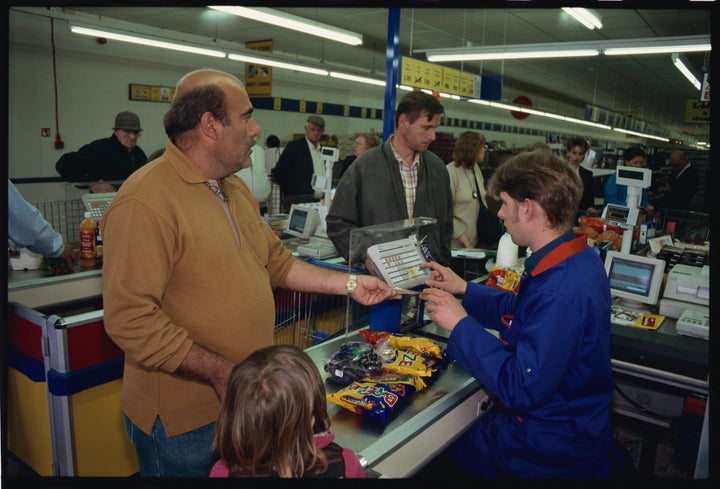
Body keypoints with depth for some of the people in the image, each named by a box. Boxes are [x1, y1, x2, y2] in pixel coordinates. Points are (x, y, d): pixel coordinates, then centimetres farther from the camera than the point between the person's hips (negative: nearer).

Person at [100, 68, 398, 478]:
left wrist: (349, 284, 7)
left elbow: (277, 262, 13)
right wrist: (220, 372, -24)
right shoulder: (146, 201, -22)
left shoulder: (237, 191, 8)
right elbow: (129, 319, -25)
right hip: (184, 418, -8)